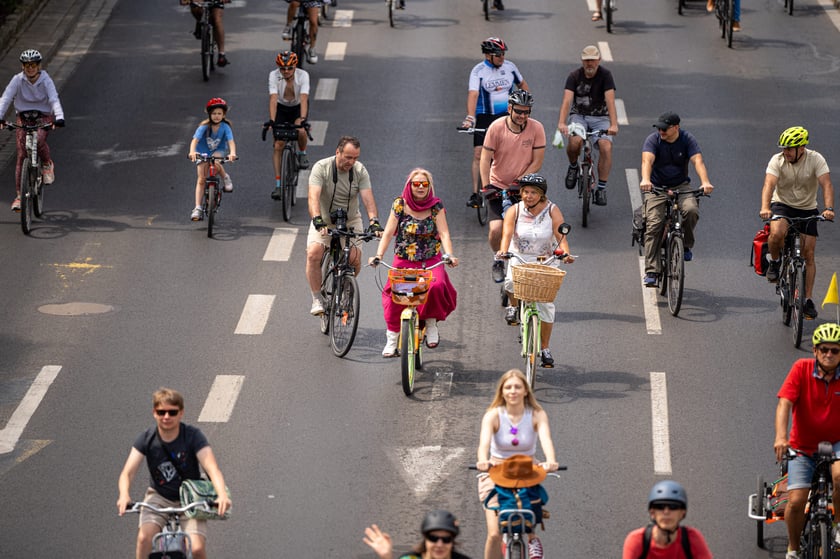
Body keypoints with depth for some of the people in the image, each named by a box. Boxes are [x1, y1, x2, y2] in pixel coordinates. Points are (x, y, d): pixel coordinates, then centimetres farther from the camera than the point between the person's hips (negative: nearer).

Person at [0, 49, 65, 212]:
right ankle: (19, 195, -3)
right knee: (21, 155, -7)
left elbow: (54, 100, -22)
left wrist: (59, 118, -40)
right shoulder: (17, 80, -9)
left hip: (43, 117, -1)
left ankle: (47, 164, 0)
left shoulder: (46, 81, -11)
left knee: (39, 139, -33)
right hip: (23, 117, 1)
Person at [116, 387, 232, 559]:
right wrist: (124, 495, -41)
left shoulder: (193, 435, -15)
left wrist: (222, 495, -47)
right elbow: (127, 472, -19)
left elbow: (212, 468, -26)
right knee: (144, 537, -27)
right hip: (159, 497, 1)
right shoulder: (147, 438, -11)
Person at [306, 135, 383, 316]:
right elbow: (313, 197, -30)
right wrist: (317, 220, -47)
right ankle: (316, 299, -13)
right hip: (324, 221, -2)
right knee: (313, 254, -25)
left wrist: (374, 221, -36)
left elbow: (368, 198, -19)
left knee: (355, 259, -17)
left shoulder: (360, 171, -11)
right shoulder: (321, 168, -19)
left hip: (351, 221, 2)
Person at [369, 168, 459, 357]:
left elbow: (444, 233, -9)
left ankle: (431, 323, -3)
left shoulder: (436, 206, -1)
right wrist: (379, 255, -19)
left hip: (431, 261, 0)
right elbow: (388, 233, -4)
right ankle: (392, 338, -6)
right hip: (404, 261, 0)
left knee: (436, 286, -29)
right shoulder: (400, 205, -1)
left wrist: (449, 256, -26)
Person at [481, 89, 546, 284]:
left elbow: (537, 162, -9)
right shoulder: (496, 127, -13)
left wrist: (518, 183, -18)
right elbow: (485, 159, -10)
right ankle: (499, 261, 14)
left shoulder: (536, 128, -11)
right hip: (498, 186, -1)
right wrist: (486, 186, -22)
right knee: (495, 229, -16)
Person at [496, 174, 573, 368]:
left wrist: (565, 253, -37)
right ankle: (514, 306, 6)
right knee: (512, 282, -31)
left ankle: (545, 349, 7)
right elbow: (507, 234, -20)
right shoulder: (514, 211, -8)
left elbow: (561, 235, -17)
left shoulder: (552, 211, -9)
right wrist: (503, 250, -41)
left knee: (546, 304, -7)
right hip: (519, 258, 0)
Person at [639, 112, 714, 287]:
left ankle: (686, 245, -2)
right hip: (656, 187, -1)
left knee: (691, 210, -30)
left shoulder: (687, 140, -6)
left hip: (680, 187, 1)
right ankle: (651, 272, -16)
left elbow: (697, 161, -19)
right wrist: (645, 180, -47)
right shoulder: (653, 140, -9)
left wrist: (705, 182, -38)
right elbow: (647, 160, -26)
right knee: (653, 225, -16)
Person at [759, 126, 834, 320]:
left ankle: (807, 299, 5)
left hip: (807, 209, 1)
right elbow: (769, 184, -30)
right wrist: (765, 207, -48)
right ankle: (775, 262, -2)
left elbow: (826, 185, -27)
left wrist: (829, 208, -44)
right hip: (782, 205, -1)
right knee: (777, 233, -34)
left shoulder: (816, 160, -17)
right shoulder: (777, 160, -17)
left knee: (809, 254, -4)